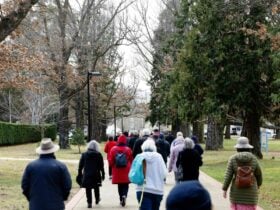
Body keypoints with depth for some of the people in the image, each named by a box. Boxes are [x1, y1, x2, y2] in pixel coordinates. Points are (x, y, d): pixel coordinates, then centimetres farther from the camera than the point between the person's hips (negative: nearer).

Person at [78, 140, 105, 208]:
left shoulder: (84, 154, 0)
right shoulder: (98, 155, -3)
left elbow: (81, 165, 1)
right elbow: (101, 166, -2)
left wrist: (80, 174, 8)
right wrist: (103, 174, 5)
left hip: (87, 174, 0)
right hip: (96, 174, 1)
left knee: (88, 189, 2)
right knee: (96, 187, 20)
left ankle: (89, 203, -1)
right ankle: (97, 199, 34)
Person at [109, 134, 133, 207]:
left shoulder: (113, 149, -4)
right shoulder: (128, 149, -7)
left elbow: (110, 161, -1)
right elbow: (131, 160, 0)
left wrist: (112, 166, 19)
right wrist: (130, 167, 18)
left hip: (117, 171, 2)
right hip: (126, 171, -1)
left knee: (120, 186, 15)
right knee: (125, 186, 6)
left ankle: (121, 199, 19)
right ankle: (124, 195, -19)